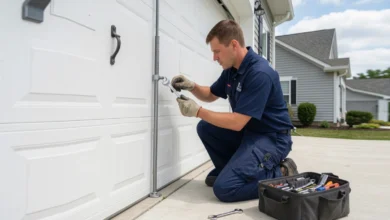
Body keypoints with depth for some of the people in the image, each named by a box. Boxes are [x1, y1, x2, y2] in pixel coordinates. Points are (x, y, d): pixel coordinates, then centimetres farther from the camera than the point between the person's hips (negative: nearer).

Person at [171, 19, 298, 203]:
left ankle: (281, 174, -2)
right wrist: (192, 86, -3)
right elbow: (211, 95, 17)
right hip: (247, 130, 9)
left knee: (224, 188, -19)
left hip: (271, 138, -9)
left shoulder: (259, 73, -26)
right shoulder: (231, 68, 2)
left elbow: (237, 122, -27)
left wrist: (197, 111, -20)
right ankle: (227, 169, 16)